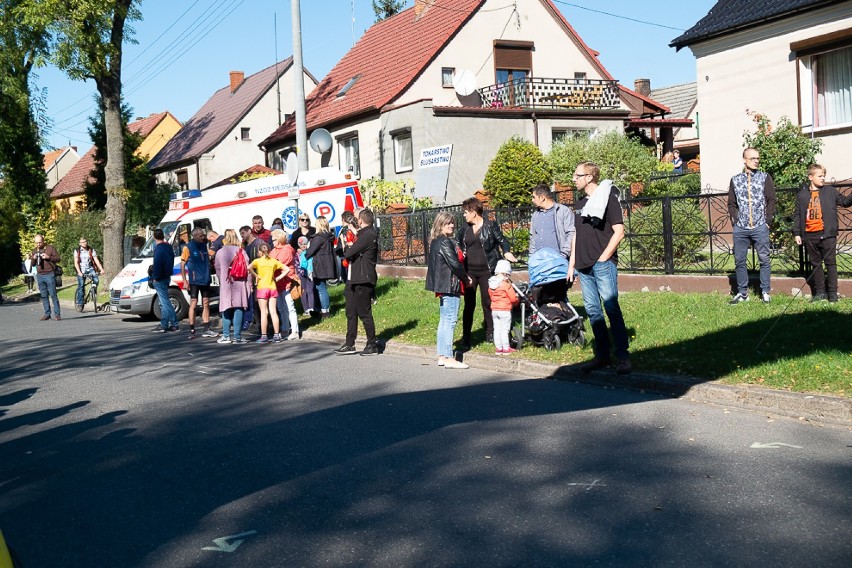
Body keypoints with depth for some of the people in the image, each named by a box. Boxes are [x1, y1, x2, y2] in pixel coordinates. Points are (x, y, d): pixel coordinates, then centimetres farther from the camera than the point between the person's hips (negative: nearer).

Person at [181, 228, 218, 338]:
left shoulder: (204, 246, 9)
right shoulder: (188, 247, -7)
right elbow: (182, 264, -7)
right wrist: (184, 281, -12)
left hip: (205, 280, 6)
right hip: (194, 280, -6)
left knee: (206, 303, 8)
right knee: (193, 304, -3)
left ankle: (207, 330, 14)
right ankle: (192, 331, 2)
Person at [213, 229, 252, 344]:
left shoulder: (220, 252, 2)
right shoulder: (241, 251, -2)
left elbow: (218, 270, 8)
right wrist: (249, 284, 3)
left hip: (225, 284, 1)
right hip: (239, 283, -1)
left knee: (226, 310, 10)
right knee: (238, 310, -1)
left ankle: (226, 336, 13)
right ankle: (237, 337, -3)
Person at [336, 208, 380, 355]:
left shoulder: (368, 235, -16)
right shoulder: (366, 234, 17)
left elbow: (348, 253, -18)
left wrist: (347, 248, 2)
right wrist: (350, 249, -3)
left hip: (363, 281, -10)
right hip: (354, 280, 10)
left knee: (364, 313, -2)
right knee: (351, 313, 12)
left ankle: (372, 345, 8)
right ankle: (349, 344, 18)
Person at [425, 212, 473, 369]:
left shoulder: (435, 242, 15)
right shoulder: (445, 242, -15)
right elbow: (454, 263, -18)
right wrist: (466, 278, -6)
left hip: (442, 286, 10)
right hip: (450, 285, -10)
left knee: (444, 321, 14)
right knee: (450, 320, -8)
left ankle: (442, 356, 19)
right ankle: (449, 359, -7)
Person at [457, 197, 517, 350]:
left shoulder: (491, 226, -1)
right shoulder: (465, 229, 11)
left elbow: (502, 241, 2)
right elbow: (458, 246, 23)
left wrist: (506, 253, -13)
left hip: (487, 271, -3)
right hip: (469, 271, 3)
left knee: (488, 303, 4)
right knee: (469, 305, 0)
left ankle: (490, 333, 18)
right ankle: (465, 339, 2)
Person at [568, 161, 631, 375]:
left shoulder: (607, 197, -4)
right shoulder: (581, 204, 18)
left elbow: (618, 232, -9)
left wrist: (602, 258, -12)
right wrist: (571, 264, 17)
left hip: (603, 264, -7)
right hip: (583, 267, 7)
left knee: (611, 308, -11)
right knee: (592, 311, 7)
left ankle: (623, 356, -8)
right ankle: (602, 355, 13)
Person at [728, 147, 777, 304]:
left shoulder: (765, 177, 5)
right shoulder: (735, 180, 9)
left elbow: (771, 200, 3)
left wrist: (767, 220, -3)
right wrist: (735, 220, 2)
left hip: (760, 227, -2)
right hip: (740, 228, 2)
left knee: (764, 259, 1)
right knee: (740, 261, 4)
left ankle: (765, 292, 10)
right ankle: (742, 293, 13)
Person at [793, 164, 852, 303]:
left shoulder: (830, 191, 4)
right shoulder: (802, 195, 6)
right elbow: (797, 215, 8)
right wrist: (797, 233, 4)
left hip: (827, 234, -2)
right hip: (810, 236, 2)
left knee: (830, 263, 0)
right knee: (815, 264, 9)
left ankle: (832, 292, 6)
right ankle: (819, 292, 17)